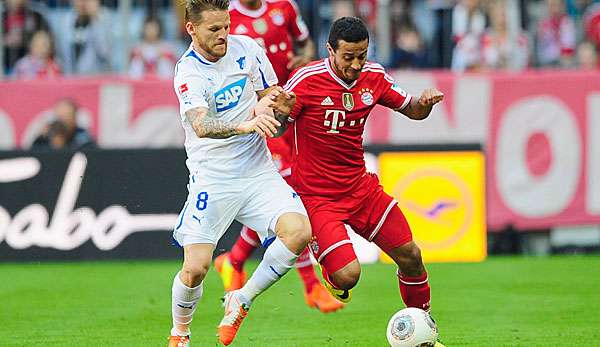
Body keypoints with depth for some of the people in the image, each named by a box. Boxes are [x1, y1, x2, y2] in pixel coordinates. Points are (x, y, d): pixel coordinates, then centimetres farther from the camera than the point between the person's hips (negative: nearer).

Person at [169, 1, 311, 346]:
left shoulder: (247, 48, 1)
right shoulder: (188, 72, -14)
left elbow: (272, 98, 13)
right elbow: (201, 125, -31)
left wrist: (282, 106, -12)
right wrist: (244, 125, -50)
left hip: (258, 171, 4)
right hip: (212, 179, -4)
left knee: (299, 231, -21)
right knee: (196, 268, -12)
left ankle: (241, 301, 0)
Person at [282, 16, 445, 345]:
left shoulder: (373, 77, -1)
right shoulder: (307, 80, -18)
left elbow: (411, 110, 13)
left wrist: (425, 102, -11)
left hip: (360, 187, 6)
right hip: (316, 197, -6)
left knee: (410, 255, 4)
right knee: (347, 275, -20)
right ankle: (331, 279, 19)